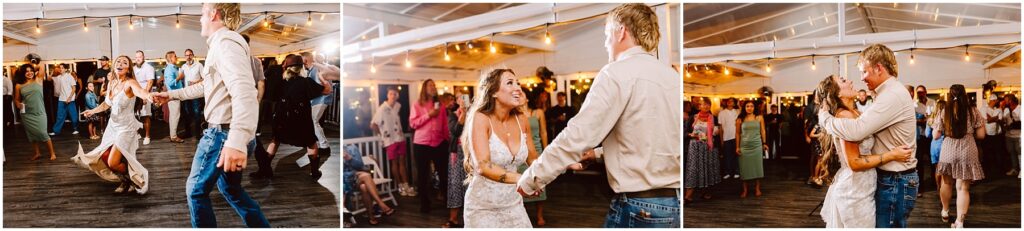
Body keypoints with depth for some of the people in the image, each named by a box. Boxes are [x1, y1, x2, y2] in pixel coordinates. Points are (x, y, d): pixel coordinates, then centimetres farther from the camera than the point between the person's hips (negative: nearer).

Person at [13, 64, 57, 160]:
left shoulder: (38, 80, 0)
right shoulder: (19, 85, 3)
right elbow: (16, 100, 12)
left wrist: (34, 66, 11)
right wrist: (18, 105, -6)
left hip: (39, 113, -2)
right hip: (27, 114, 2)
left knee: (42, 133, -6)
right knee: (31, 134, 11)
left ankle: (52, 153, 6)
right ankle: (37, 153, 26)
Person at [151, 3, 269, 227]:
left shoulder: (226, 42, -17)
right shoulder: (222, 43, 19)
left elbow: (244, 92, -32)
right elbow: (207, 86, 34)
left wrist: (236, 141, -42)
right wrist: (172, 94, 38)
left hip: (223, 133, -10)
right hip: (226, 132, 10)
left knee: (196, 189, 5)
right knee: (230, 188, 22)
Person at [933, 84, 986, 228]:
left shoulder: (944, 113, -3)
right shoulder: (974, 112, -5)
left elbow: (935, 135, 2)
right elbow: (981, 135, -1)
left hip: (948, 151, 1)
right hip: (967, 152, -1)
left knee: (947, 183, 21)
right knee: (963, 188, 0)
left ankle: (945, 212, 38)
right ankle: (959, 222, -2)